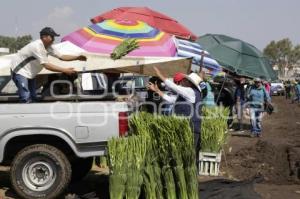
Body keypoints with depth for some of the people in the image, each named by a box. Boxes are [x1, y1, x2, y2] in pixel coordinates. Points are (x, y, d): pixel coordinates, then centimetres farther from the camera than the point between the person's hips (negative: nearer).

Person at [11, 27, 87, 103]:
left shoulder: (48, 47, -1)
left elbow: (61, 56, 2)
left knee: (33, 98, 9)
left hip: (30, 73, 10)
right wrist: (65, 70, -33)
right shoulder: (37, 46, -28)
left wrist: (77, 57, -10)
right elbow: (47, 65, -32)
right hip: (20, 71, -10)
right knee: (26, 99, -17)